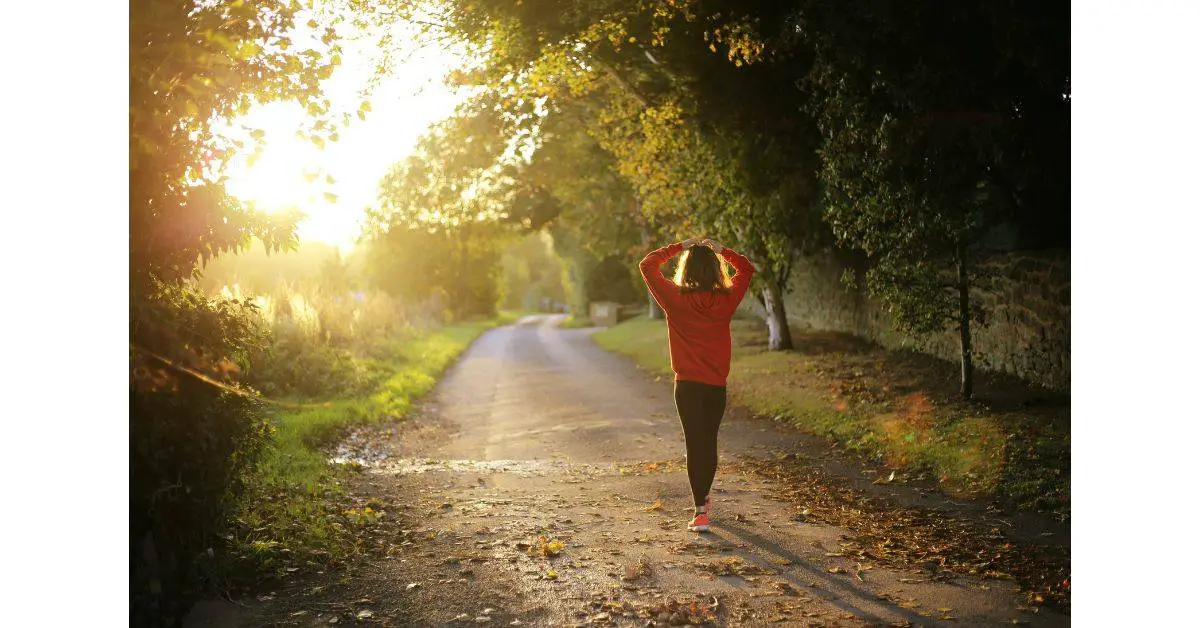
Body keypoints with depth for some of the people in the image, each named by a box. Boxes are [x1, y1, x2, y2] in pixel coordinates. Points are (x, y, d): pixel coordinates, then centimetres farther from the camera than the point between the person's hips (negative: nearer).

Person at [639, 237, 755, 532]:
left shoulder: (676, 299, -9)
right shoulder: (726, 299, -4)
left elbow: (647, 265, 1)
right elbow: (747, 269, 14)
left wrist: (678, 247, 3)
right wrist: (721, 250, 10)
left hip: (687, 384, -2)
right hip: (717, 385, 3)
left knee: (695, 444, -1)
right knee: (709, 442, 17)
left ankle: (701, 512, -5)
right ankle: (704, 499, 35)